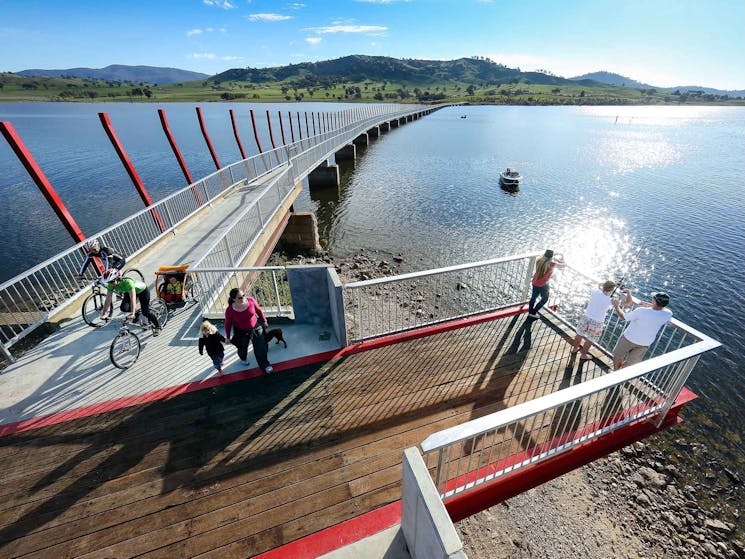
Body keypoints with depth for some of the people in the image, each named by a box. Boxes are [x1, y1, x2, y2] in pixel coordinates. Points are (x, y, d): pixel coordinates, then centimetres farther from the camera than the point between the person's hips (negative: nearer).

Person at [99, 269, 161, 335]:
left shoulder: (127, 282, -41)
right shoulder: (110, 285, -23)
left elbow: (132, 299, -46)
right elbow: (108, 300, -19)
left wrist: (132, 314, -50)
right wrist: (104, 313, -27)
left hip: (142, 290, -6)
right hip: (128, 292, 6)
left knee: (145, 312, -9)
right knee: (124, 308, -18)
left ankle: (157, 327, 9)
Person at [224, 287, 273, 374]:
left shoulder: (251, 300, -22)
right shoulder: (229, 311, -26)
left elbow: (259, 310, -4)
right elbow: (228, 324, -9)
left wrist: (264, 321, 9)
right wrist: (228, 337, 2)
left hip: (256, 328, 1)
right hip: (241, 332, -1)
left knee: (261, 348, 9)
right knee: (243, 348, 25)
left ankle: (264, 365, 35)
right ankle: (243, 358, 63)